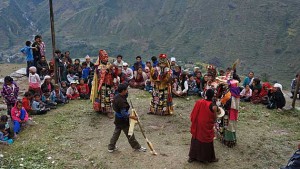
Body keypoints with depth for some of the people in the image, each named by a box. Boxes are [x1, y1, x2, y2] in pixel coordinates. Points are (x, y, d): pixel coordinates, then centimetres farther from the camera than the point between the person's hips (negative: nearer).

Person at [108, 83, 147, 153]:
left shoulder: (116, 97, -2)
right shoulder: (122, 101, -29)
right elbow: (124, 113, -28)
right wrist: (132, 117, -26)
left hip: (118, 119, 9)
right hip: (123, 120, -9)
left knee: (116, 133, 20)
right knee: (130, 135, 8)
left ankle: (111, 147, 30)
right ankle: (137, 147, 25)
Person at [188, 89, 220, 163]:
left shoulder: (199, 102, -9)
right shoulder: (213, 106, -21)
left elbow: (193, 115, -1)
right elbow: (214, 119, -11)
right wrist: (217, 112, 7)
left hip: (197, 126, 4)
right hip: (206, 127, -4)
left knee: (196, 140, 19)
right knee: (206, 141, 14)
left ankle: (192, 157, 31)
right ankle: (210, 158, 32)